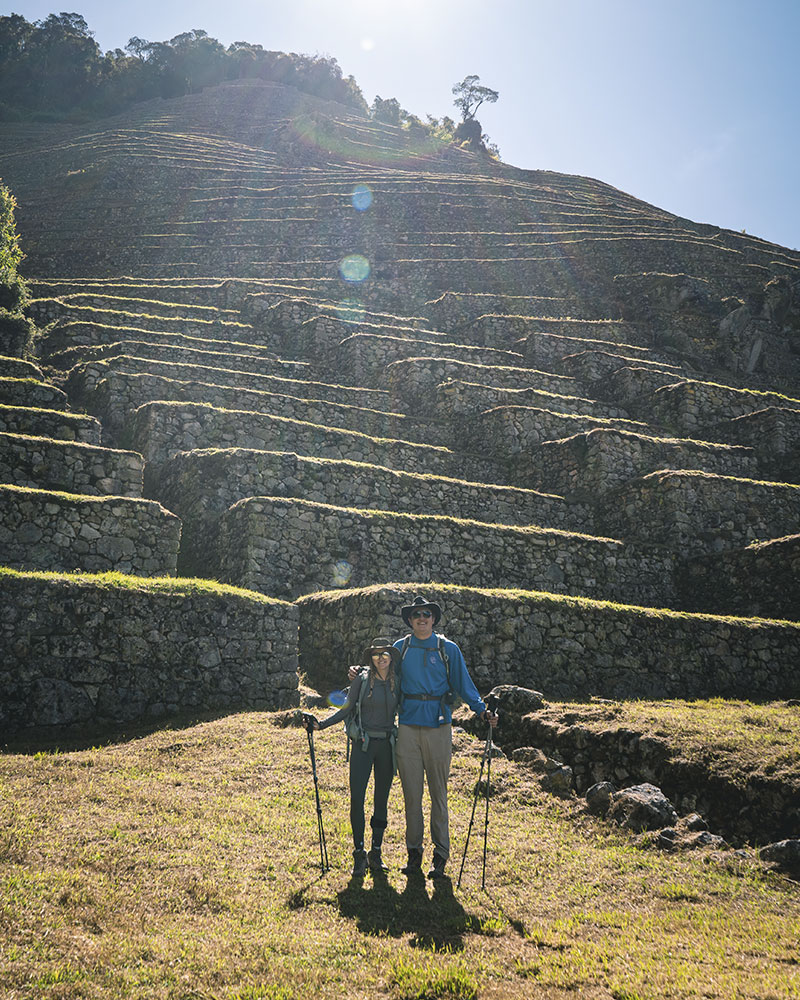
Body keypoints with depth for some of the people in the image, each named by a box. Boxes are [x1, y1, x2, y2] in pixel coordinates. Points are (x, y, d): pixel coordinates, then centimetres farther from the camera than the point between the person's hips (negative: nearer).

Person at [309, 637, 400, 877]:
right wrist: (322, 724, -6)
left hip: (387, 745, 2)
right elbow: (347, 709, 2)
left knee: (381, 799, 6)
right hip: (363, 743, -2)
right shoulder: (362, 679, -3)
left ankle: (376, 853, 18)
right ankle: (359, 854, 5)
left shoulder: (397, 682, 5)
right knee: (357, 798, -7)